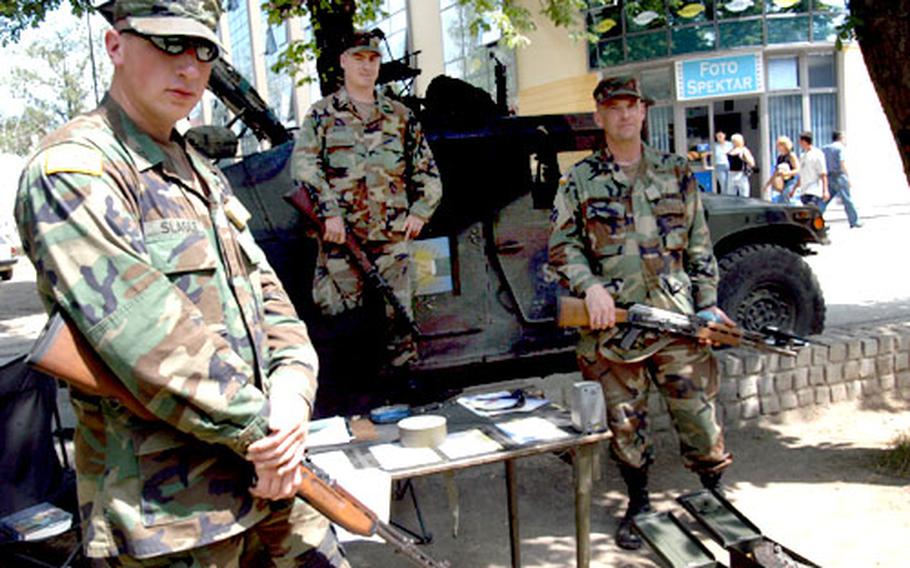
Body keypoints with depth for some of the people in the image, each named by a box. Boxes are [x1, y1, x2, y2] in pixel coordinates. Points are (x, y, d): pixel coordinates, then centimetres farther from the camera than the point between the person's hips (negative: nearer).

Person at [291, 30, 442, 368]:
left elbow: (427, 170, 21)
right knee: (337, 313, -4)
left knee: (397, 317, 2)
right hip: (340, 238, -2)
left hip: (392, 238, 2)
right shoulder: (322, 115, 10)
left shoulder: (400, 117, 17)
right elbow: (302, 165, -3)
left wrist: (420, 211, 6)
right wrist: (329, 212, -14)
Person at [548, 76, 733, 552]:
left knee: (698, 414, 2)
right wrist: (590, 286, -13)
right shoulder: (580, 181, 6)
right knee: (625, 423, 9)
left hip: (675, 317, 1)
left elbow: (700, 245, 11)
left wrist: (708, 303, 4)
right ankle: (638, 505, 28)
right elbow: (562, 245, 3)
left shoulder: (675, 172, 10)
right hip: (611, 322, 0)